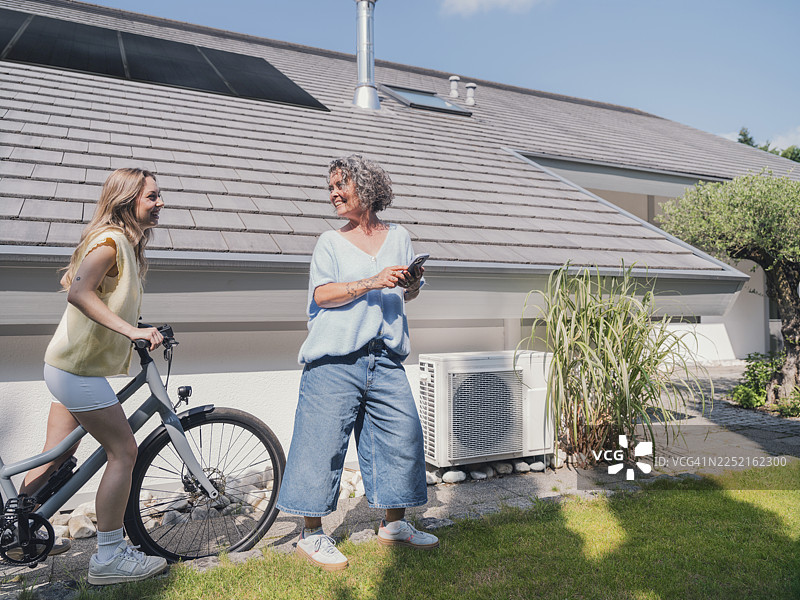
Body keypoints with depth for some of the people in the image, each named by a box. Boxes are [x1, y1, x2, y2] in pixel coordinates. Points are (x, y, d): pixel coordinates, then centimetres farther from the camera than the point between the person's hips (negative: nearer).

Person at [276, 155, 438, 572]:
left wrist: (412, 284, -1)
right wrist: (372, 283, -17)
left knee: (403, 435, 2)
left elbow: (406, 295, 22)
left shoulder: (398, 237, 16)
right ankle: (311, 534, 12)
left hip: (385, 359, 3)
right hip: (335, 361, -3)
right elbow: (321, 294, -6)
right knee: (323, 440, -4)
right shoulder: (331, 241, 8)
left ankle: (393, 525, 21)